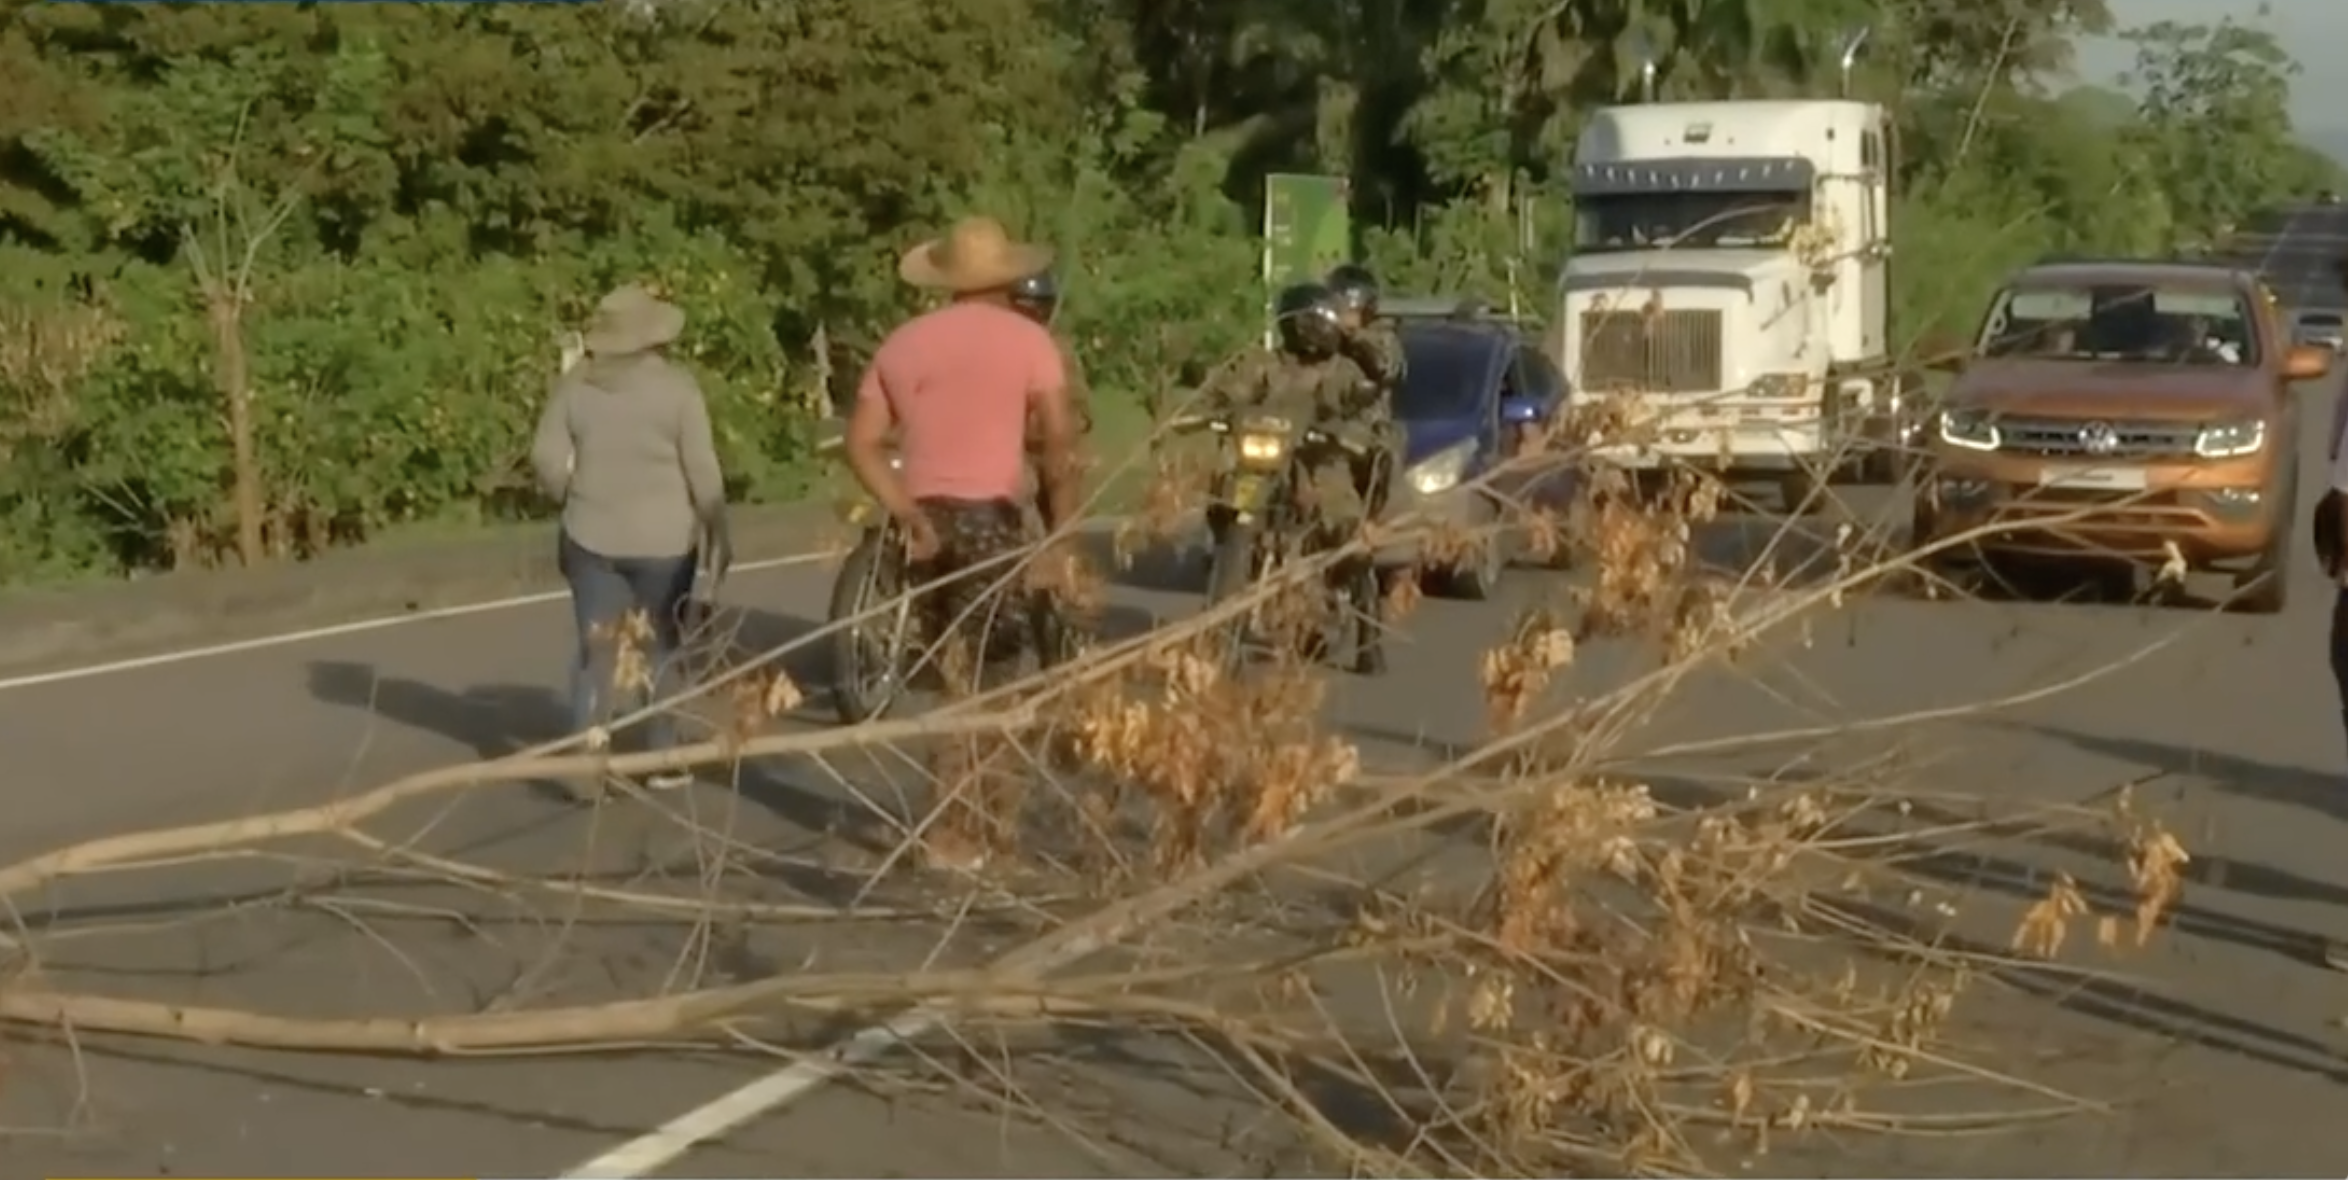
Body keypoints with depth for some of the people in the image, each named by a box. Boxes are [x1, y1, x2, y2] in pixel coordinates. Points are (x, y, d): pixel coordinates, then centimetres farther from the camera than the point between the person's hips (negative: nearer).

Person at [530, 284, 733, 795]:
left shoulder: (575, 383, 1)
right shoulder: (676, 384, -8)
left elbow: (547, 456, 0)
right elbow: (702, 468, -9)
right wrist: (718, 531, 0)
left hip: (592, 537, 2)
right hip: (663, 539, -2)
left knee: (596, 649, 7)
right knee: (662, 648, 11)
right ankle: (663, 759, 14)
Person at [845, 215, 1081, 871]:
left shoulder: (903, 343, 11)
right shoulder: (1026, 339, 0)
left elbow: (862, 441, 2)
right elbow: (1058, 440, -9)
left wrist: (905, 510, -2)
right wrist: (1062, 527, -4)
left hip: (924, 517, 4)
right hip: (989, 515, -4)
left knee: (957, 676, 15)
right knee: (984, 678, 1)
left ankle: (984, 810, 21)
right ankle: (954, 833, 0)